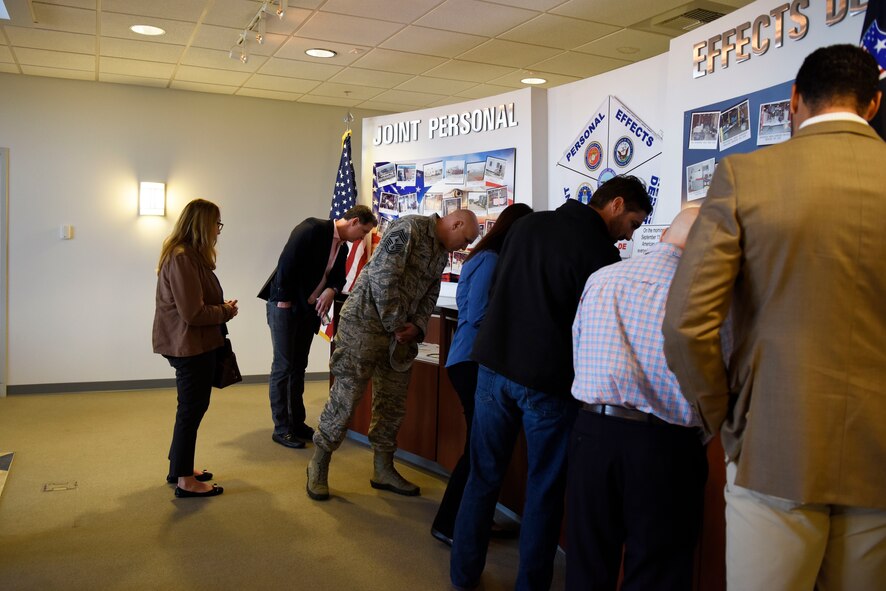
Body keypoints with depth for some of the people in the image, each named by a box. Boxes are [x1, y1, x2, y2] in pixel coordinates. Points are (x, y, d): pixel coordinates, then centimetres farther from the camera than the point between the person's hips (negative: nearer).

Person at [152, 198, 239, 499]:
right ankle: (185, 481, 12)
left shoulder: (188, 255, 11)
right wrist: (226, 311, -11)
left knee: (191, 406, 20)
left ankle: (179, 467, 33)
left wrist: (222, 307, 6)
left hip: (192, 344, 11)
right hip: (190, 345, -11)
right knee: (192, 408, 0)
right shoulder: (182, 259, -22)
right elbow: (194, 312, -25)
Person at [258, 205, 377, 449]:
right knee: (283, 367, -4)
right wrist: (284, 300, -18)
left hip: (309, 310, 8)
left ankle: (297, 423, 21)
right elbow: (287, 261, -21)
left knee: (299, 367, 13)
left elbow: (338, 276, 13)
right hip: (284, 305, -8)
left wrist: (331, 291, -10)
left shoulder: (342, 247, 10)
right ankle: (281, 428, 3)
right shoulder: (313, 228, -15)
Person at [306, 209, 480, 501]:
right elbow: (382, 276, -22)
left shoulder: (442, 253, 14)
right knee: (345, 396, -4)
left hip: (400, 331, 9)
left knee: (392, 402, 12)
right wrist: (396, 325, -16)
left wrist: (417, 326, -2)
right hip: (365, 321, -9)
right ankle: (318, 466, 11)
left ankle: (383, 469, 25)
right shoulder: (409, 228, -14)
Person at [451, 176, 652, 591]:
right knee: (545, 488, 10)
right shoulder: (600, 253, -11)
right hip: (547, 381, -5)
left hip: (495, 366, 6)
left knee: (484, 475, 15)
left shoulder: (528, 224, 8)